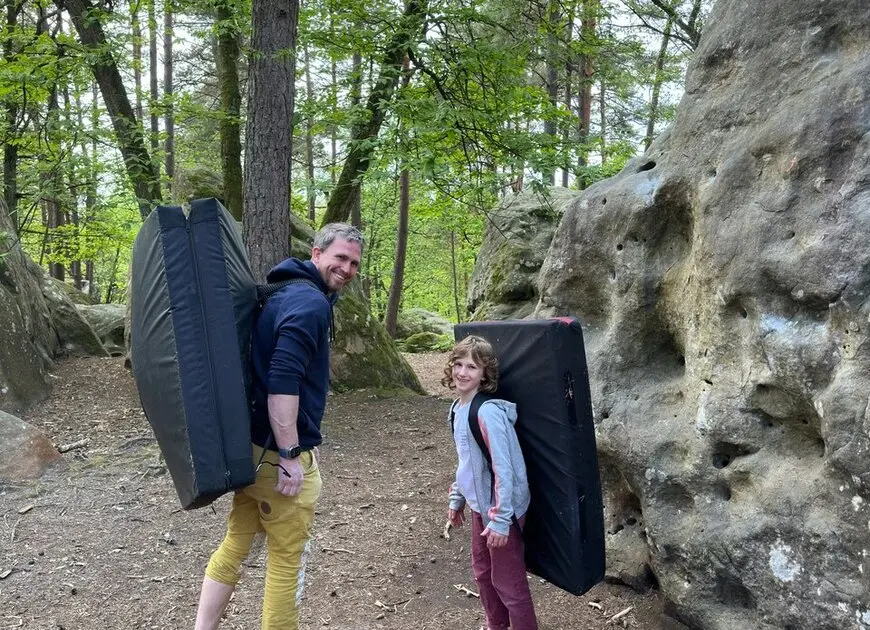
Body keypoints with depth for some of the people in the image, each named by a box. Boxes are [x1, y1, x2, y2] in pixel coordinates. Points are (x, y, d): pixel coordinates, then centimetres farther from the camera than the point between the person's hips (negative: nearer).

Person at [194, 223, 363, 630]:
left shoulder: (286, 294, 14)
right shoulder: (311, 302, -17)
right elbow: (283, 381, -28)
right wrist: (290, 455, -25)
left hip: (253, 444, 9)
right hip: (280, 451, -9)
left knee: (236, 542, 17)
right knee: (287, 558, 6)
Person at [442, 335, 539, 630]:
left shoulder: (487, 412, -26)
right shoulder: (458, 408, 2)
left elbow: (503, 468, -26)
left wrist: (500, 519, -25)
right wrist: (457, 499, 18)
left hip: (503, 509, -9)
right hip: (480, 505, 9)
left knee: (508, 582, 3)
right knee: (482, 571, 24)